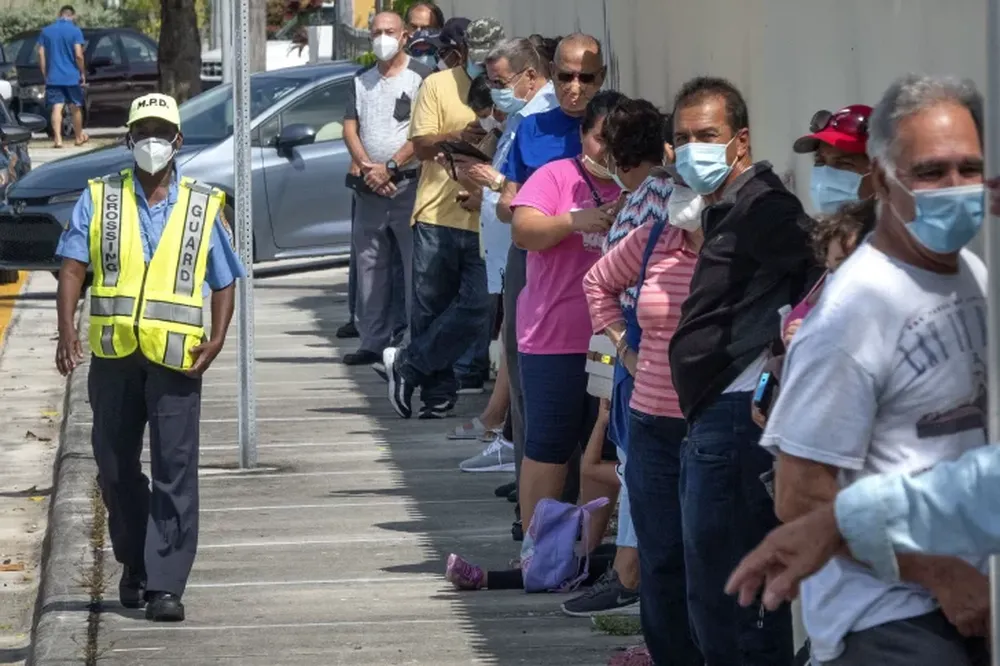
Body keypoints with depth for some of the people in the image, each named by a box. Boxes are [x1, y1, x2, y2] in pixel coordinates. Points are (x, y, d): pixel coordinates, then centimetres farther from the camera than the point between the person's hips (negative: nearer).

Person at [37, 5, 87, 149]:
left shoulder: (46, 31, 5)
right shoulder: (75, 31, -6)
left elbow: (41, 54, 5)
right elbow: (78, 55, -11)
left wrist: (45, 75, 11)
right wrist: (82, 73, 1)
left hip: (53, 77, 2)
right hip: (72, 77, -2)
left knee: (57, 108, -3)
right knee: (76, 107, 13)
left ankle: (57, 139, -16)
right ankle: (79, 137, 26)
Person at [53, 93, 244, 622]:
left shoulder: (203, 206, 8)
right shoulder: (99, 200, 8)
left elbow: (224, 283, 10)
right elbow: (73, 266, 0)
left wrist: (216, 341, -5)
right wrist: (67, 331, -12)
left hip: (175, 357, -1)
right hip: (112, 352, 2)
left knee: (175, 470, -6)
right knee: (114, 465, 11)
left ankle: (165, 584, -5)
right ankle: (134, 562, 30)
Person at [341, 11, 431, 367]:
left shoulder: (420, 77, -3)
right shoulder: (362, 81, 16)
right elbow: (350, 128, 11)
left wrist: (390, 167, -13)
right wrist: (367, 166, -6)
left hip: (409, 182, -6)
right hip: (370, 187, 6)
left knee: (416, 266, -8)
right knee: (369, 266, 7)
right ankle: (373, 342, 11)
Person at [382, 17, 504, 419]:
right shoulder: (438, 86, 3)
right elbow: (421, 145, -1)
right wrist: (458, 137, -20)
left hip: (487, 222, 0)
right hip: (438, 217, 0)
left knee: (475, 307, -9)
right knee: (430, 309, 5)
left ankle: (408, 365, 9)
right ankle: (437, 397, 16)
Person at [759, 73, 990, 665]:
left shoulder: (976, 276, 7)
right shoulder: (856, 309, -17)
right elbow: (801, 499, -18)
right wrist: (943, 577, -16)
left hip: (972, 594, 7)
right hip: (890, 617, -7)